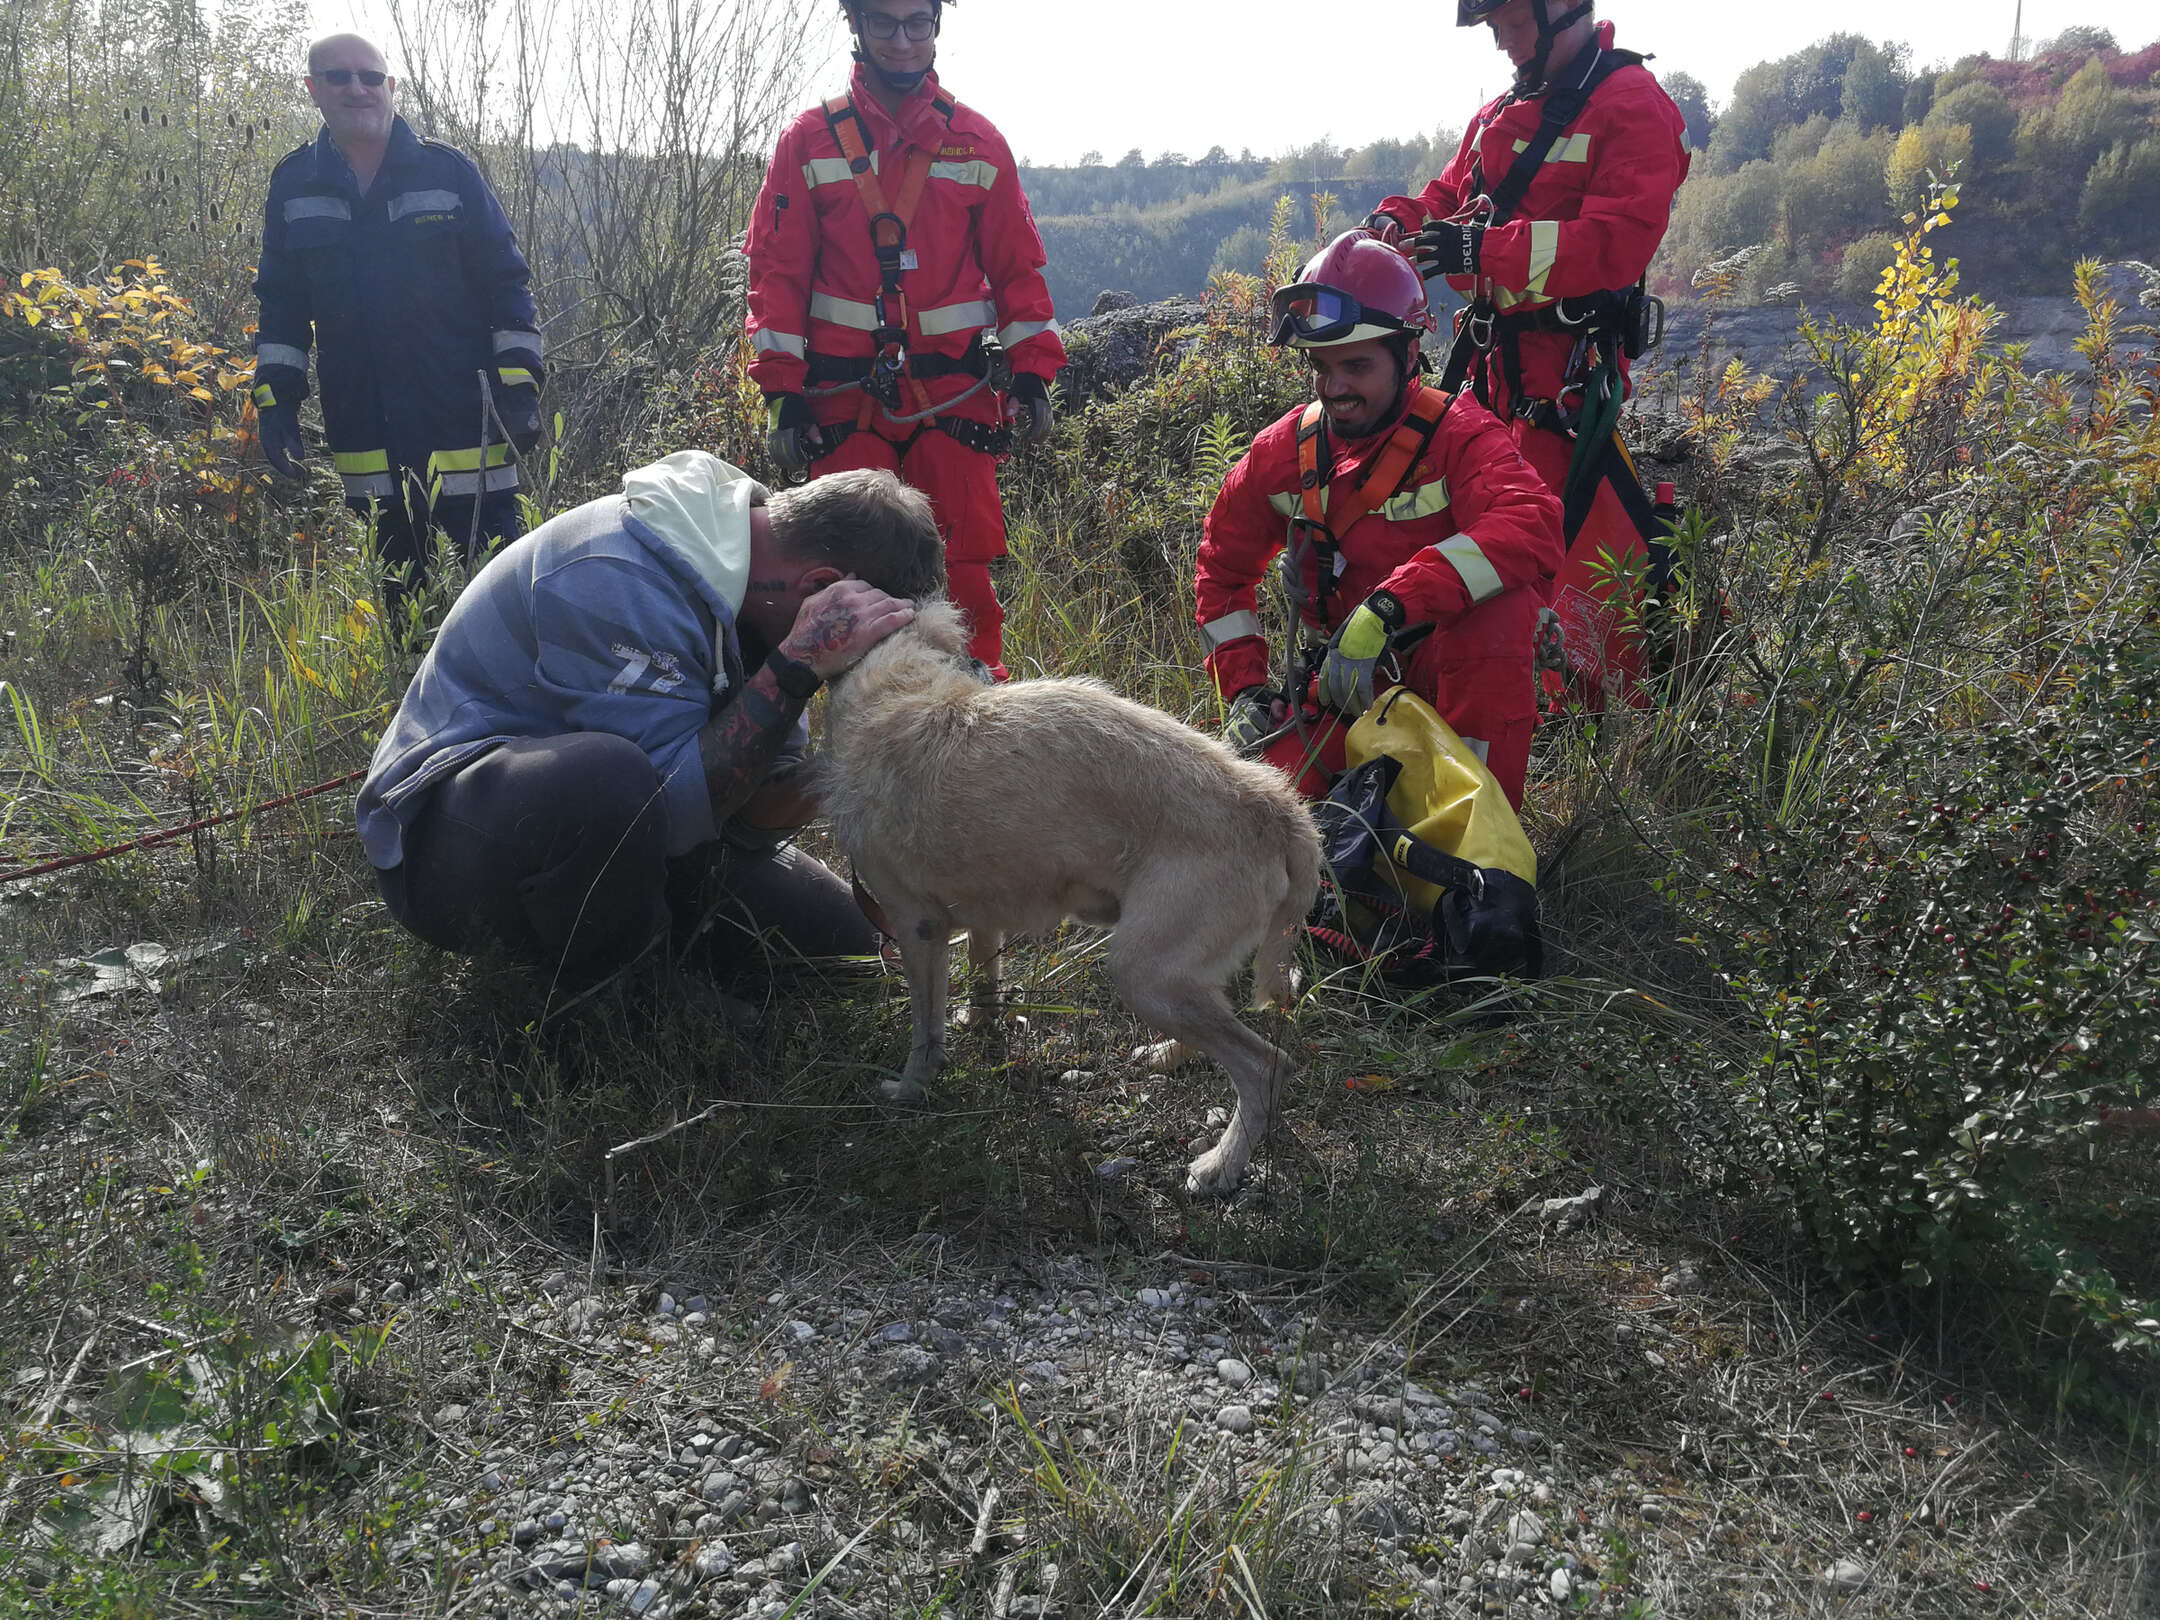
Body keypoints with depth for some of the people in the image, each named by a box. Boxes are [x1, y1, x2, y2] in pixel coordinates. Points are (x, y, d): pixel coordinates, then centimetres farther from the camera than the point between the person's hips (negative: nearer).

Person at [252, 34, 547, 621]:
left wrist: (520, 386, -6)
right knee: (397, 585, 11)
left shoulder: (448, 171, 1)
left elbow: (507, 284, 2)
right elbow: (280, 303, 14)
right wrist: (274, 400, 6)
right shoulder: (294, 184, 9)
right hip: (364, 431, 3)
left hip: (464, 416, -3)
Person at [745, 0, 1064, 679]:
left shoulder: (977, 141, 10)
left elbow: (1018, 266, 13)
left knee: (963, 565, -2)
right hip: (845, 398, 0)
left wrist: (1033, 373, 3)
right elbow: (776, 272, 5)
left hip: (954, 392, 0)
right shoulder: (811, 140, 7)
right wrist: (781, 394, -3)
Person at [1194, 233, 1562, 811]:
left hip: (1455, 668, -3)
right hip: (1347, 678, 4)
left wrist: (1389, 604, -46)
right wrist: (1244, 686, 0)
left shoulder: (1456, 433, -15)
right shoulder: (1284, 452, -1)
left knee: (1500, 605, -36)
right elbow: (1223, 568, 14)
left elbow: (1534, 527, -36)